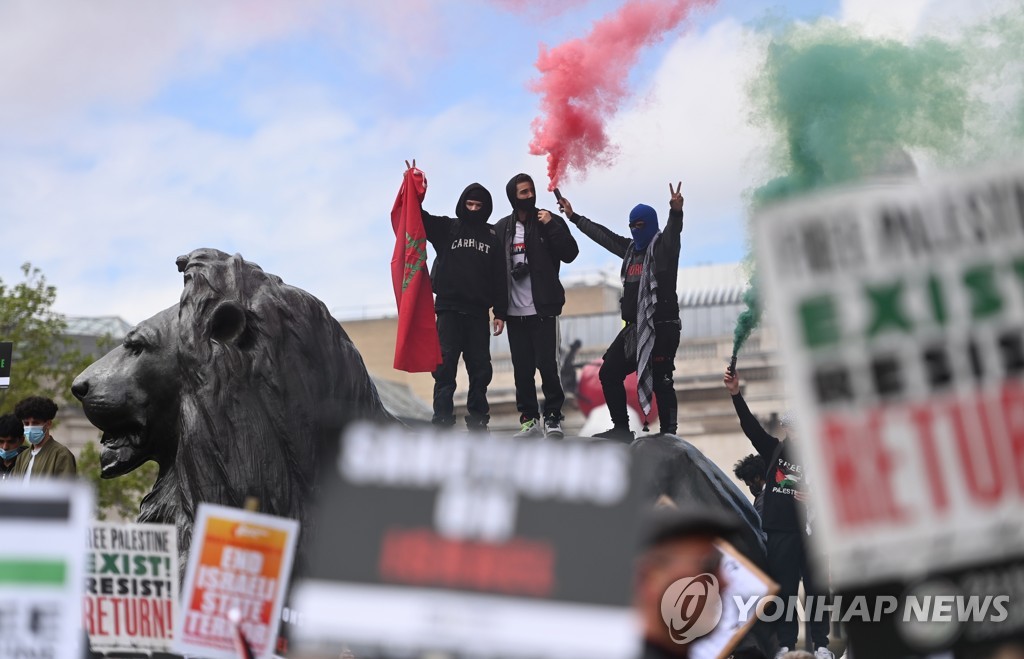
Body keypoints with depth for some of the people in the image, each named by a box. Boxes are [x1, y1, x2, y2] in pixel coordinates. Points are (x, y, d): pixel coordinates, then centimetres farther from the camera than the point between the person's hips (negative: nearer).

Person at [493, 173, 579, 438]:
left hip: (542, 309, -3)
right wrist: (497, 307, 3)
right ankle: (529, 418, 13)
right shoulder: (502, 228, 8)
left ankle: (553, 416, 4)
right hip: (514, 311, 3)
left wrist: (552, 226, -18)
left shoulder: (550, 222, 1)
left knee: (546, 364, -7)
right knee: (522, 368, 6)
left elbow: (570, 253, -9)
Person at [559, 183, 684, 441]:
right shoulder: (630, 248, 16)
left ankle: (668, 434, -4)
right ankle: (621, 429, 18)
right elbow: (602, 234, 27)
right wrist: (573, 216, 33)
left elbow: (673, 232, -28)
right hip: (634, 327, 9)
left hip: (661, 327, -9)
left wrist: (676, 212, -50)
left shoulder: (662, 247, -6)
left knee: (660, 381, -9)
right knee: (609, 373, 10)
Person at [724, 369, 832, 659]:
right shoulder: (774, 450, 9)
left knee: (816, 588, 0)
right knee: (783, 590, 3)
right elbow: (751, 427, 0)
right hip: (779, 532, 1)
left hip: (809, 532, -1)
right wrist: (736, 394, -11)